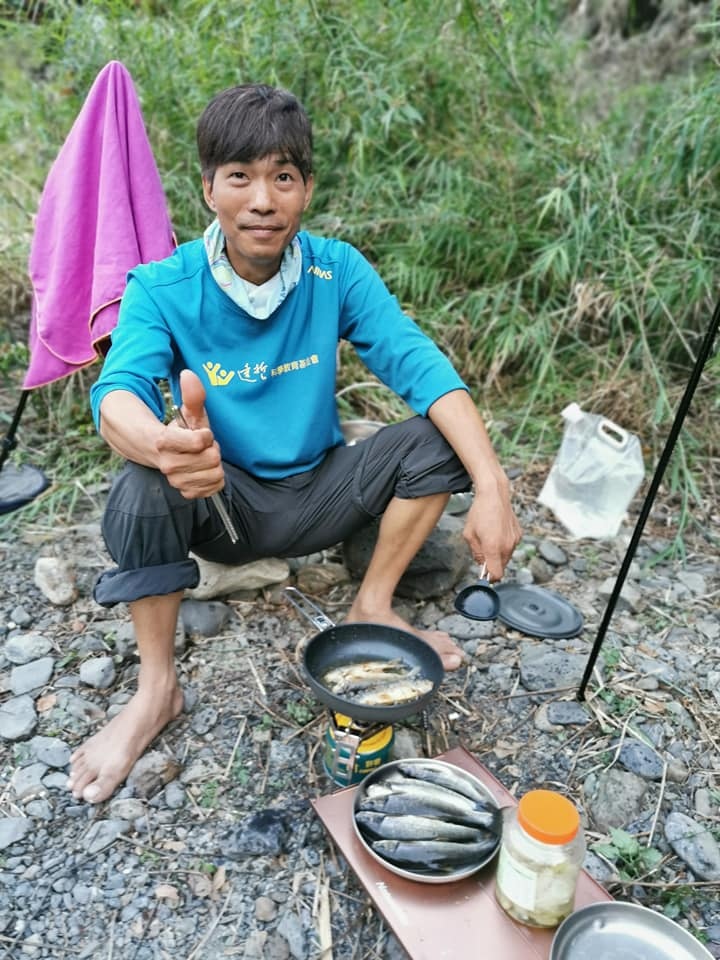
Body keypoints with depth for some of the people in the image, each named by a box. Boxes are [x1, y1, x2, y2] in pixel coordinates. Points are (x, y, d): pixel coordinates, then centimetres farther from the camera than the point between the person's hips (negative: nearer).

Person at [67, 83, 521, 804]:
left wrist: (490, 486, -33)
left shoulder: (337, 270, -11)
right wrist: (162, 444, -56)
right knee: (143, 491, -32)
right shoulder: (162, 289, -15)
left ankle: (372, 607, 0)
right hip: (221, 503, -2)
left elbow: (421, 367, -19)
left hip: (320, 494, 2)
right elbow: (118, 393, -30)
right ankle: (156, 690, -10)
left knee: (437, 439, -17)